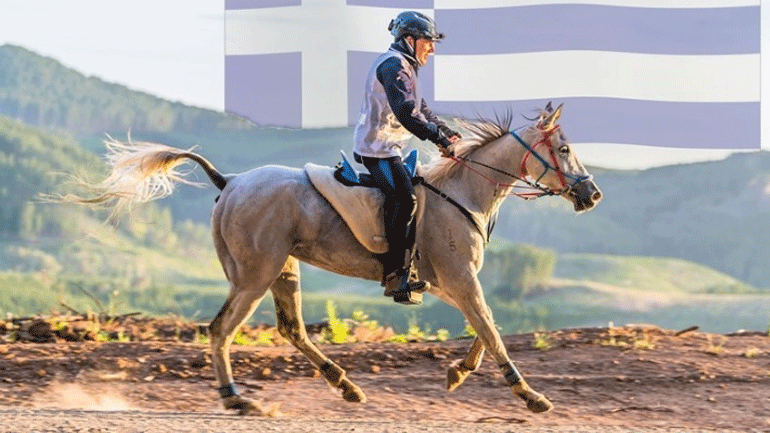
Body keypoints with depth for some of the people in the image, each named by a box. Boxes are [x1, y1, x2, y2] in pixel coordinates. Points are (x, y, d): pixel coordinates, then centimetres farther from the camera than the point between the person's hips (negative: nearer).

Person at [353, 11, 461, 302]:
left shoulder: (404, 67, 22)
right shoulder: (394, 65, -14)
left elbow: (422, 110, 30)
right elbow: (407, 113, -25)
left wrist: (450, 135, 22)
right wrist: (439, 139, -26)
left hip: (386, 149, 11)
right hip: (378, 150, -11)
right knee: (404, 199, -22)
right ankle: (395, 277, -27)